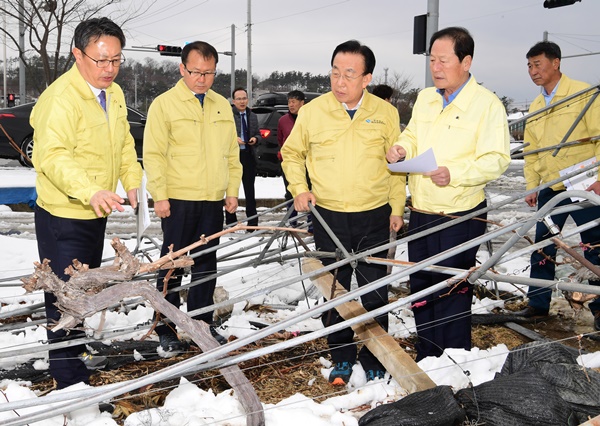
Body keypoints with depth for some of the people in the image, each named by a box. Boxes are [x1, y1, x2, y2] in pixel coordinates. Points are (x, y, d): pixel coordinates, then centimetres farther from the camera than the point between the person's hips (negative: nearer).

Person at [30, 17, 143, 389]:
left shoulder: (114, 94, 6)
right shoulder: (61, 97, -22)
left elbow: (124, 143, 16)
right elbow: (52, 154, -32)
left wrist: (132, 182, 1)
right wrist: (90, 190, -45)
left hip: (96, 213, 9)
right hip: (63, 216, -9)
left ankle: (77, 351, 42)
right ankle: (70, 380, 4)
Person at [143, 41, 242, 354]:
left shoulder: (222, 106, 12)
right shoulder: (164, 104, -4)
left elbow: (232, 152, 16)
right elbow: (153, 154, -8)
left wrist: (232, 190, 10)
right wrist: (160, 195, -13)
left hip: (213, 200, 5)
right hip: (178, 201, -5)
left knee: (206, 264, 12)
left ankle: (202, 324, 24)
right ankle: (167, 330, 11)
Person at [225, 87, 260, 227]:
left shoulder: (253, 116, 13)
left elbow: (258, 133, 20)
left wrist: (255, 138, -1)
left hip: (249, 156, 4)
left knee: (250, 189, 7)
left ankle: (252, 221, 13)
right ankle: (230, 221, 12)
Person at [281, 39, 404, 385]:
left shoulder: (386, 113, 0)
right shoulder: (313, 111, -2)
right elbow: (292, 154, 12)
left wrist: (397, 207, 6)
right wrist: (299, 189, -2)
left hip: (374, 217, 0)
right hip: (328, 217, 1)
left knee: (375, 293, 5)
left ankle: (374, 361, 20)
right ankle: (342, 357, 26)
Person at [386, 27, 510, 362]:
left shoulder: (487, 103, -10)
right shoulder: (425, 98, 11)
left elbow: (497, 159, -16)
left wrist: (454, 173, -30)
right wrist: (401, 149, 0)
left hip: (461, 217, -7)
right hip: (421, 214, 7)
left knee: (452, 294, 0)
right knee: (421, 290, 16)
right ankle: (427, 362, 32)